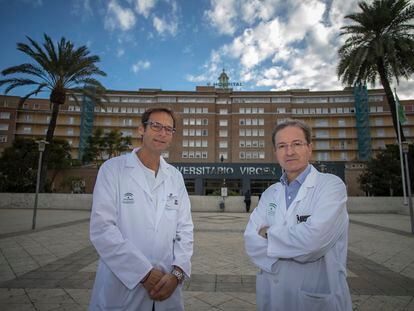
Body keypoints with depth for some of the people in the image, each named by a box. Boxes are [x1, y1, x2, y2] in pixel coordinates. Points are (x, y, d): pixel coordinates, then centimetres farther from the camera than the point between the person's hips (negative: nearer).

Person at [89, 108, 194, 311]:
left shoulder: (175, 177, 5)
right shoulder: (113, 169, -7)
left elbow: (184, 229, 2)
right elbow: (102, 229, -15)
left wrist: (177, 273, -11)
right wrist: (145, 273, -17)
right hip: (121, 292, -3)